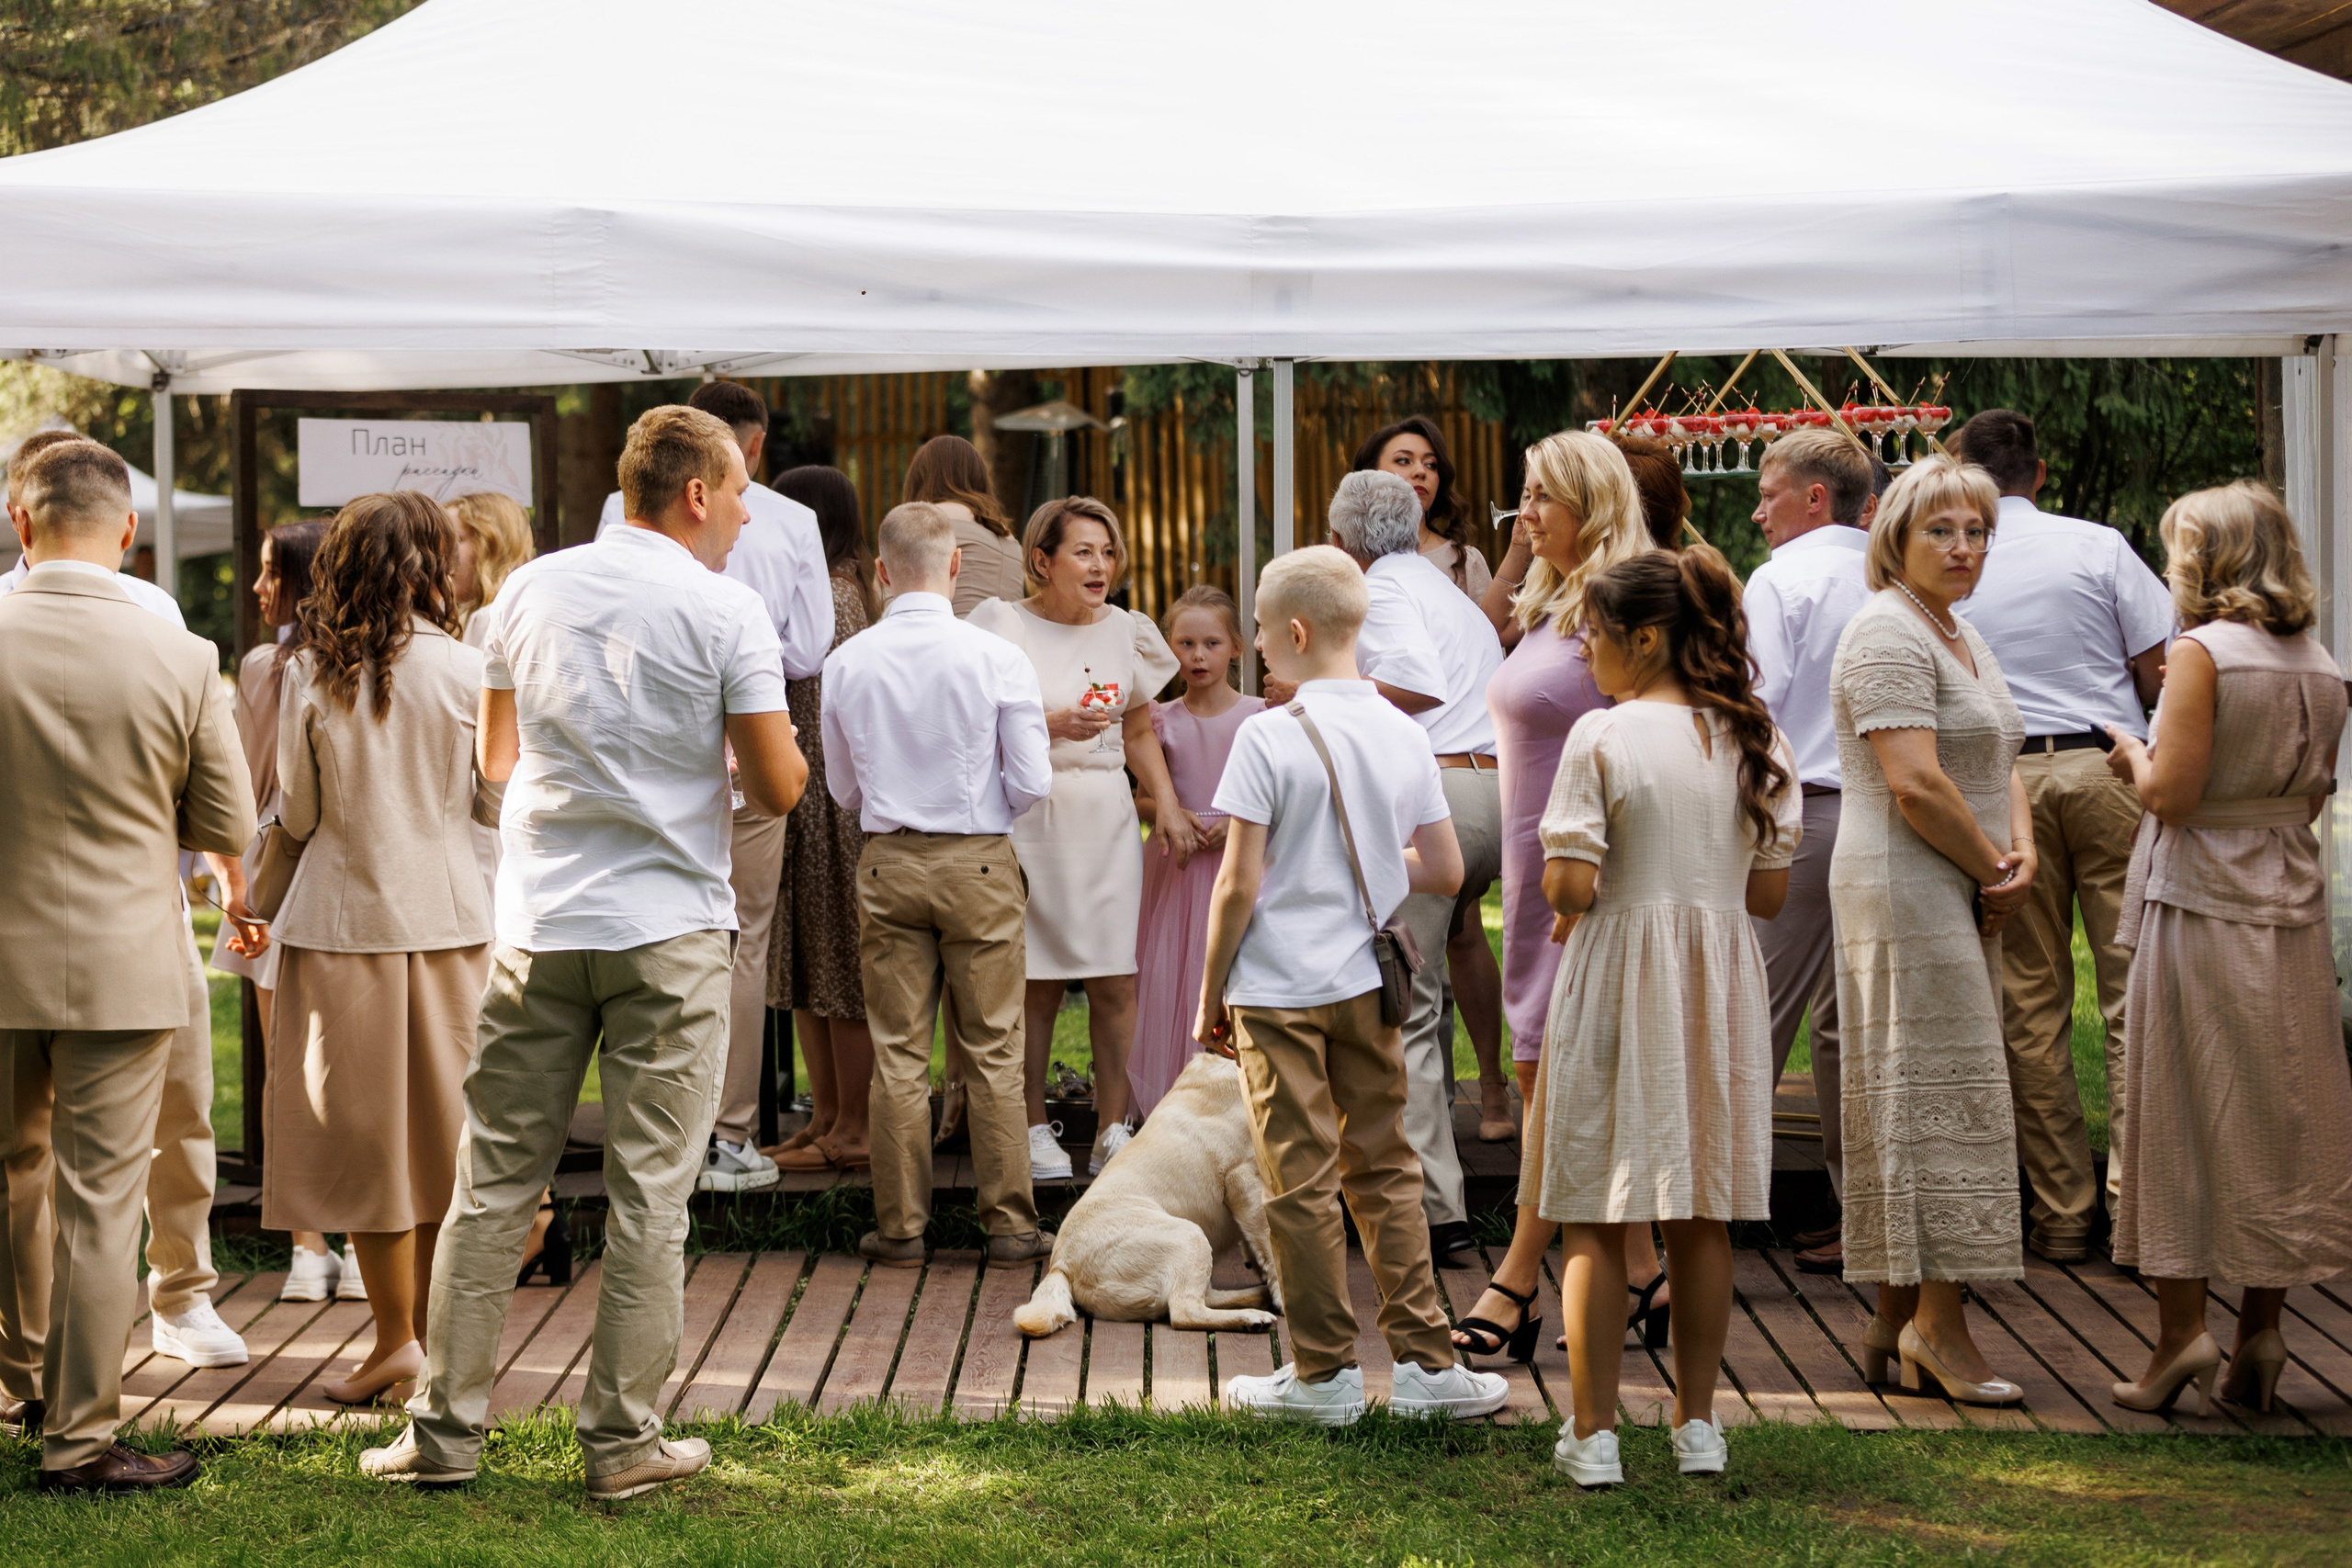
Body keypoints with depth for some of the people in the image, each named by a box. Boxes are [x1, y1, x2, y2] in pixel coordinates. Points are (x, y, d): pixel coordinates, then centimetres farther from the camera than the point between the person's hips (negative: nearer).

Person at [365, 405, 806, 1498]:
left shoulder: (532, 589, 7)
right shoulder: (727, 612, -7)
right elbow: (778, 788, -7)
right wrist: (730, 758, 14)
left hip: (539, 924, 4)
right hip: (668, 930, -4)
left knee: (495, 1180, 8)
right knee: (648, 1194, 2)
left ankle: (446, 1428, 12)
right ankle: (622, 1440, 6)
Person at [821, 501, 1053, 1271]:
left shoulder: (847, 664, -3)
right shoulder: (998, 659, -10)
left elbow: (842, 789, 8)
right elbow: (1031, 785, -7)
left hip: (888, 863, 2)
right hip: (979, 862, -2)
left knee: (897, 1053, 8)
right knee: (993, 1050, 6)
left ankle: (900, 1227, 12)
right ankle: (1009, 1222, 10)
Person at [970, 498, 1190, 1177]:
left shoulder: (1126, 630, 12)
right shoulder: (1004, 624, -2)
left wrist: (1167, 805, 7)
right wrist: (1052, 725, -18)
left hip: (1107, 821, 4)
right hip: (1030, 820, -4)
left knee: (1116, 982, -1)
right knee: (1036, 985, -2)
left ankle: (1112, 1131, 6)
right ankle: (1035, 1132, 8)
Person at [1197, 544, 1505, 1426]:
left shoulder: (1270, 736, -13)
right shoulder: (1404, 734, 3)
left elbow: (1240, 884, -13)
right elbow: (1445, 871, 6)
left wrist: (1211, 992, -3)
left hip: (1280, 988, -5)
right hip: (1369, 986, 5)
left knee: (1301, 1182, 3)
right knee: (1384, 1171, 13)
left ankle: (1324, 1372, 9)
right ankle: (1423, 1362, 13)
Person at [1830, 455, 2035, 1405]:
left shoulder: (1962, 637, 19)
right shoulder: (1889, 634, -13)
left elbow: (2000, 765, 18)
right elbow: (1916, 784, -20)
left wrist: (2021, 853, -1)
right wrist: (1995, 868, -10)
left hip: (1962, 900, 10)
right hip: (1907, 894, -10)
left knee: (1934, 1102, 10)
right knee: (1936, 1096, -10)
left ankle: (1896, 1322, 14)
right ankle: (1936, 1325, -7)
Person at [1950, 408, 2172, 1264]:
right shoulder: (2098, 547, -1)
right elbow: (2161, 670, 0)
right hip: (2107, 767, -1)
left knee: (2031, 1003, 6)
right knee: (2134, 990, 3)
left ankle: (2063, 1211, 9)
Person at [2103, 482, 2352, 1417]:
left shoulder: (2202, 653, -12)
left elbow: (2171, 795, -16)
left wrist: (2134, 753, 3)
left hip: (2199, 904, -6)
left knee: (2179, 1114, 2)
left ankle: (2181, 1325, 0)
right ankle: (2263, 1327, 13)